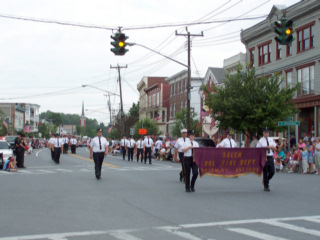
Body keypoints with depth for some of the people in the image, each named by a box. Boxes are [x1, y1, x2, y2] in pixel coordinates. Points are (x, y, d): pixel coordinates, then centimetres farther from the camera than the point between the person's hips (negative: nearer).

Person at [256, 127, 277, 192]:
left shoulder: (271, 140, 10)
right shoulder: (260, 141, -3)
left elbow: (275, 148, 9)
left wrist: (270, 147, -9)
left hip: (270, 157, 4)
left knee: (272, 172, 1)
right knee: (265, 172, 1)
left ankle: (265, 180, 29)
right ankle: (266, 186, 12)